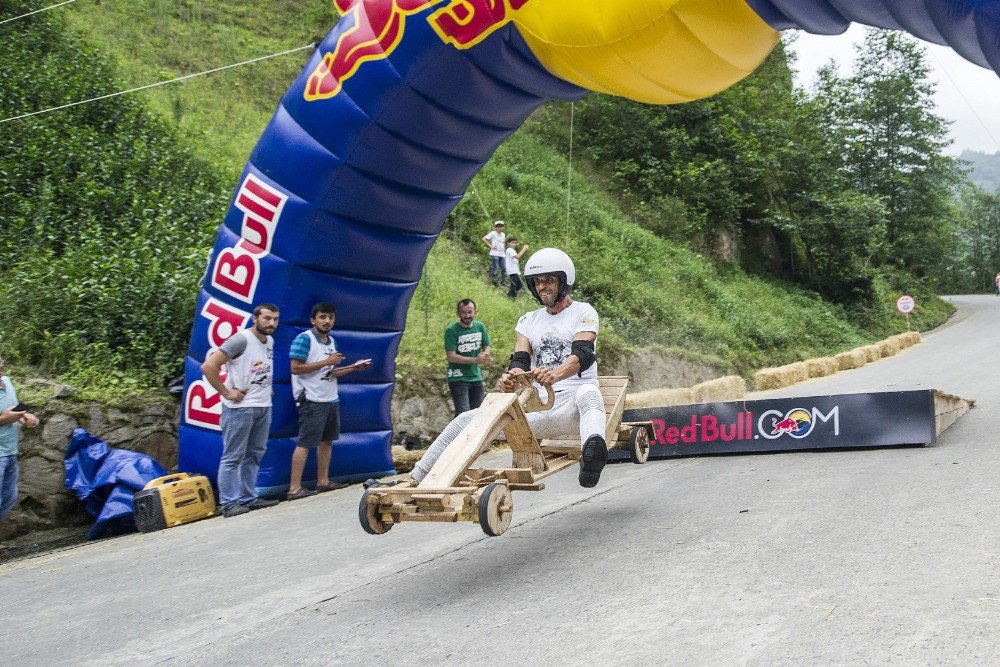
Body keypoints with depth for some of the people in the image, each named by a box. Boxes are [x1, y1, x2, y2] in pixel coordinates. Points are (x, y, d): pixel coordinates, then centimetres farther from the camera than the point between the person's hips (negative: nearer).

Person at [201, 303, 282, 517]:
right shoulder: (241, 340, -15)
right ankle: (229, 503, 1)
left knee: (254, 455, 13)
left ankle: (248, 499, 20)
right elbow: (208, 366, -20)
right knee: (233, 457, -3)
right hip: (240, 407, -9)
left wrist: (267, 388, 12)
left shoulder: (270, 341, 10)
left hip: (263, 406, 9)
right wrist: (226, 393, -16)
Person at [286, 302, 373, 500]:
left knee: (326, 441, 13)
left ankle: (323, 481, 22)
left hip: (331, 399, 9)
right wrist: (326, 362, -18)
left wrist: (353, 368, 8)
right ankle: (294, 488, -6)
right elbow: (296, 368, -17)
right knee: (304, 443, -8)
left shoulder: (331, 341, 16)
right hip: (312, 400, -9)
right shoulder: (304, 339, -10)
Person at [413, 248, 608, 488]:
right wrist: (512, 377, -22)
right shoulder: (528, 320, 21)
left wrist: (555, 374, -36)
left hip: (572, 402, -5)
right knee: (468, 421, -6)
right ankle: (417, 478, -3)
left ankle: (592, 458, -71)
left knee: (588, 393, -41)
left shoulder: (583, 312, 5)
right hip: (537, 406, 5)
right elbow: (520, 359, 5)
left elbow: (583, 354, -13)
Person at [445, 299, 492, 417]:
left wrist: (485, 356, -14)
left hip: (476, 377, 6)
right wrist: (475, 360, -27)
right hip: (458, 378, -6)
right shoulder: (451, 330, -14)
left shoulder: (480, 327, 2)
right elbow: (451, 356, -19)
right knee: (463, 414, -14)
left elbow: (486, 347, 12)